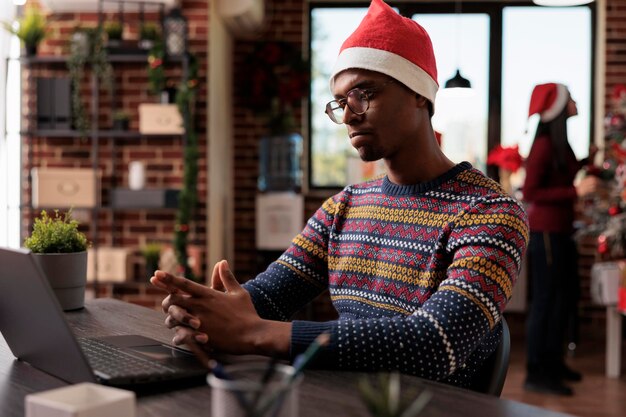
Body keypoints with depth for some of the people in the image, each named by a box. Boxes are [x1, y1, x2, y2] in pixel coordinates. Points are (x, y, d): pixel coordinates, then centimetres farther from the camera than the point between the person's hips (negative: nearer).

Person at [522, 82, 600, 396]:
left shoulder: (559, 143, 10)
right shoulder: (543, 145, -17)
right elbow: (530, 192, -21)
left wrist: (588, 159, 20)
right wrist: (576, 191, -22)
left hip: (561, 231, 10)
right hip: (546, 232, -10)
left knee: (566, 297, 17)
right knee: (545, 300, -4)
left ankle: (553, 362, 31)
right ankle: (536, 373, 6)